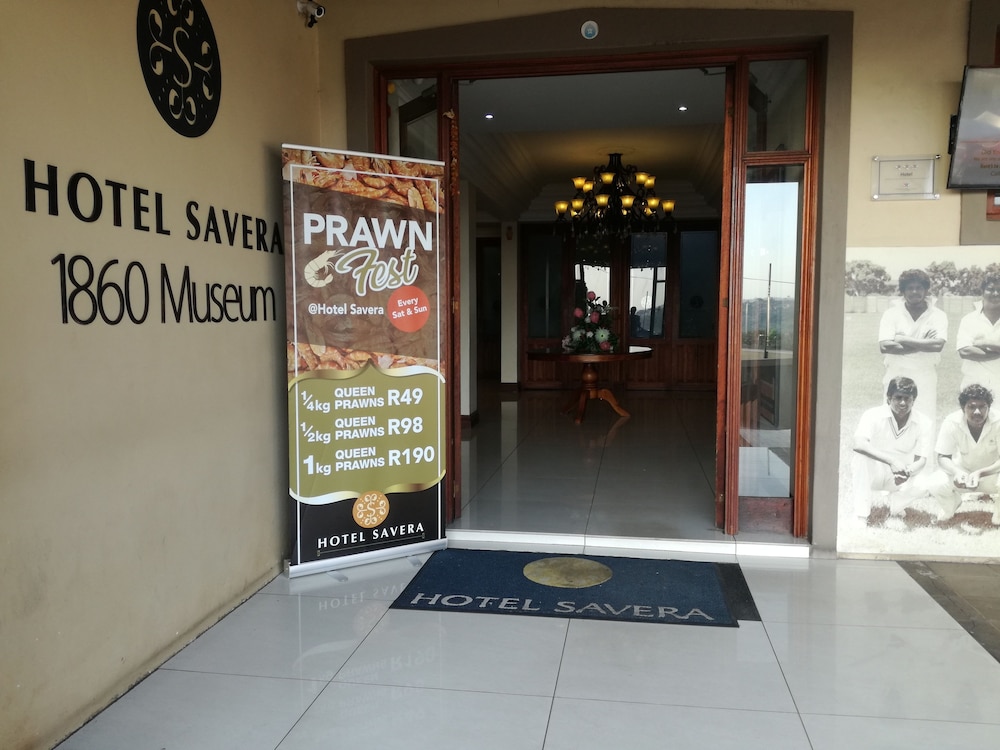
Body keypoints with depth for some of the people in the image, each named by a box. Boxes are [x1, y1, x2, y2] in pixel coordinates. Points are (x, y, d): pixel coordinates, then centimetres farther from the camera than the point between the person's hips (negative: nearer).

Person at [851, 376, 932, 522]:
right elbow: (858, 444, -33)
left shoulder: (925, 423, -8)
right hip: (871, 475, -2)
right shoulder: (873, 415, -16)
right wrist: (892, 460, -43)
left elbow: (921, 460, -11)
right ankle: (862, 512, -27)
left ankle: (883, 501, -3)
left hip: (899, 478, 3)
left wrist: (907, 471, -34)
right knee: (861, 454, -35)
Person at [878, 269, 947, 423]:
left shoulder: (938, 316, 2)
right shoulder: (891, 314, 0)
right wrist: (923, 345, -15)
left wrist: (903, 339, -15)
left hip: (925, 378, 0)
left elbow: (938, 344, -16)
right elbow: (884, 346, -14)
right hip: (896, 377, 0)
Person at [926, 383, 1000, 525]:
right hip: (962, 470, 1)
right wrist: (956, 472, -41)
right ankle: (952, 503, 10)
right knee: (937, 484, -28)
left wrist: (979, 473, -45)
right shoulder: (951, 422, -25)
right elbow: (942, 458, -19)